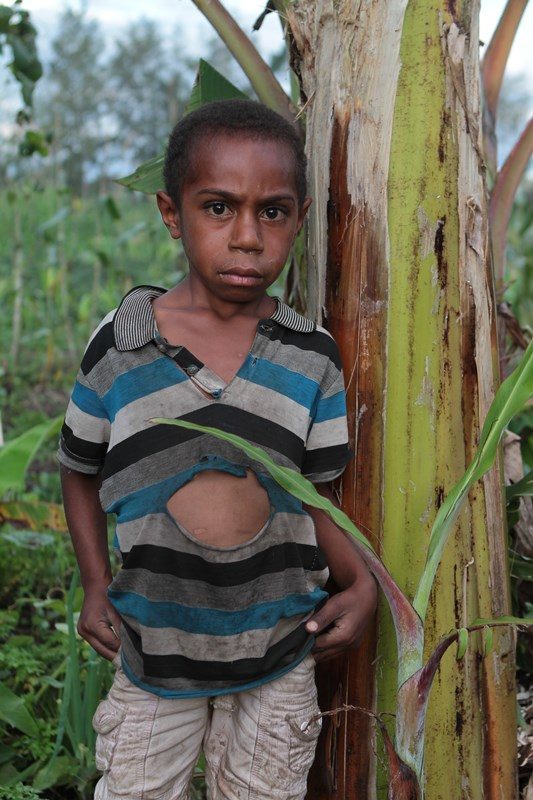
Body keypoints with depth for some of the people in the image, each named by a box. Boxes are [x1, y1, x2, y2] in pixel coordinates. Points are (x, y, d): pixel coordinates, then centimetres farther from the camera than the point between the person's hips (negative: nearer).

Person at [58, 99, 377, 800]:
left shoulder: (312, 358, -6)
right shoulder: (119, 345, -9)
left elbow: (315, 494, 2)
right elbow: (81, 471, 4)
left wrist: (360, 582, -13)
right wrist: (96, 586, -3)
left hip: (278, 646, 1)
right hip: (154, 645, 0)